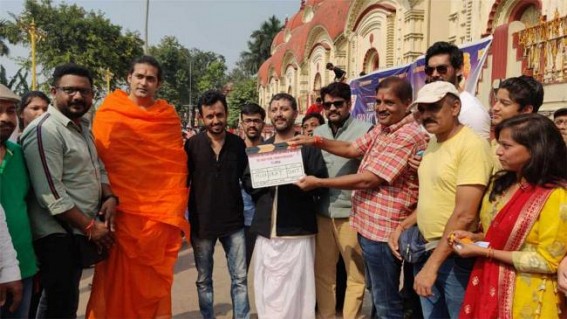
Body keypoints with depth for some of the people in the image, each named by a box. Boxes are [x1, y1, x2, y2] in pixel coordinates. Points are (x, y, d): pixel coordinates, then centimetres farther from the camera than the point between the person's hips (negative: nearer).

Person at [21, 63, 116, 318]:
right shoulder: (44, 131, -18)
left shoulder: (83, 127, 11)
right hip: (58, 235, -9)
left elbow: (98, 168, 18)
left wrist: (109, 196, -3)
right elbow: (51, 194, -23)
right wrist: (90, 226, -18)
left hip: (78, 230, 9)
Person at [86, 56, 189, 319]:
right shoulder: (108, 113, 3)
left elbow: (177, 168, 7)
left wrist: (175, 215, 1)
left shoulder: (169, 117, 8)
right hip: (120, 212, -1)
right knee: (119, 278, 4)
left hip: (159, 214, 2)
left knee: (154, 280, 9)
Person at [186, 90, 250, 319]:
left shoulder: (238, 143, 0)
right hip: (202, 223, -1)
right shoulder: (192, 144, -6)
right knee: (203, 280, 13)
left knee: (240, 278, 7)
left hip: (233, 222, 1)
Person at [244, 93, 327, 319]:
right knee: (266, 291, 11)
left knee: (295, 290, 1)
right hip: (266, 230, 4)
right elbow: (248, 183, 9)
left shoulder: (308, 147, 1)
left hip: (297, 230, -4)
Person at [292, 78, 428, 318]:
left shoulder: (408, 136, -22)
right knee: (376, 292, 24)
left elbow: (367, 180, -23)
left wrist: (318, 182, -17)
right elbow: (352, 149, 9)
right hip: (369, 224, 10)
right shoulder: (382, 128, 10)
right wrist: (316, 141, -7)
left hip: (383, 229, -10)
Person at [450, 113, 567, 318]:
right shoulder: (501, 184, 4)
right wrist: (473, 237, -2)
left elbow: (548, 261, -17)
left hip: (525, 298, -6)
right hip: (489, 287, 7)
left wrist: (484, 252, -19)